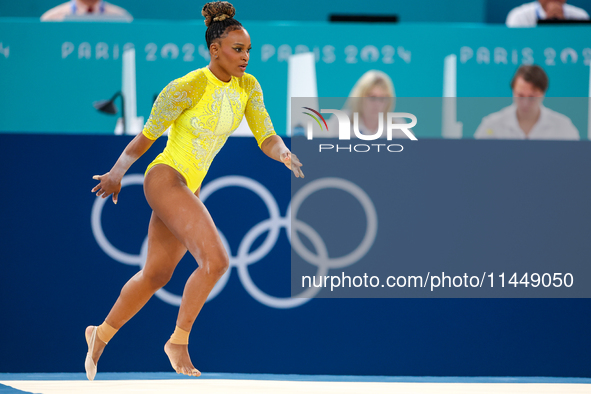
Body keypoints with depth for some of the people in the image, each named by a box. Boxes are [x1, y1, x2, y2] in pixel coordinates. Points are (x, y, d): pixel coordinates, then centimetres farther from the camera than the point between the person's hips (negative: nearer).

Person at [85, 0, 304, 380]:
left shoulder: (249, 86, 0)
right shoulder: (186, 88, -19)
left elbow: (267, 138, -3)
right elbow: (148, 135, -7)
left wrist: (284, 153, -26)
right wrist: (117, 173, 4)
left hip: (190, 189, 8)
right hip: (164, 179, -8)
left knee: (156, 275, 19)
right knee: (216, 260, -22)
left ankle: (102, 334, 36)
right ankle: (178, 342, -10)